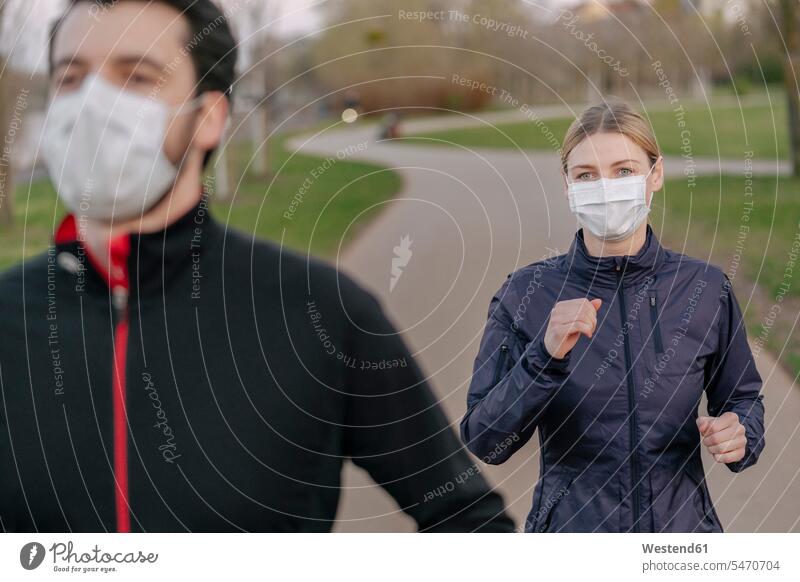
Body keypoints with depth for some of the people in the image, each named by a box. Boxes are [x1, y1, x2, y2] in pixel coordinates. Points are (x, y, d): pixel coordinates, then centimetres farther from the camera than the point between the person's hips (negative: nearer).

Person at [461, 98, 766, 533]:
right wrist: (545, 356, -26)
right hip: (570, 526, -1)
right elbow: (485, 441, -12)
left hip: (682, 522, 2)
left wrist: (739, 435, -13)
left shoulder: (706, 289, -5)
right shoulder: (526, 293, -9)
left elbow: (742, 397, 8)